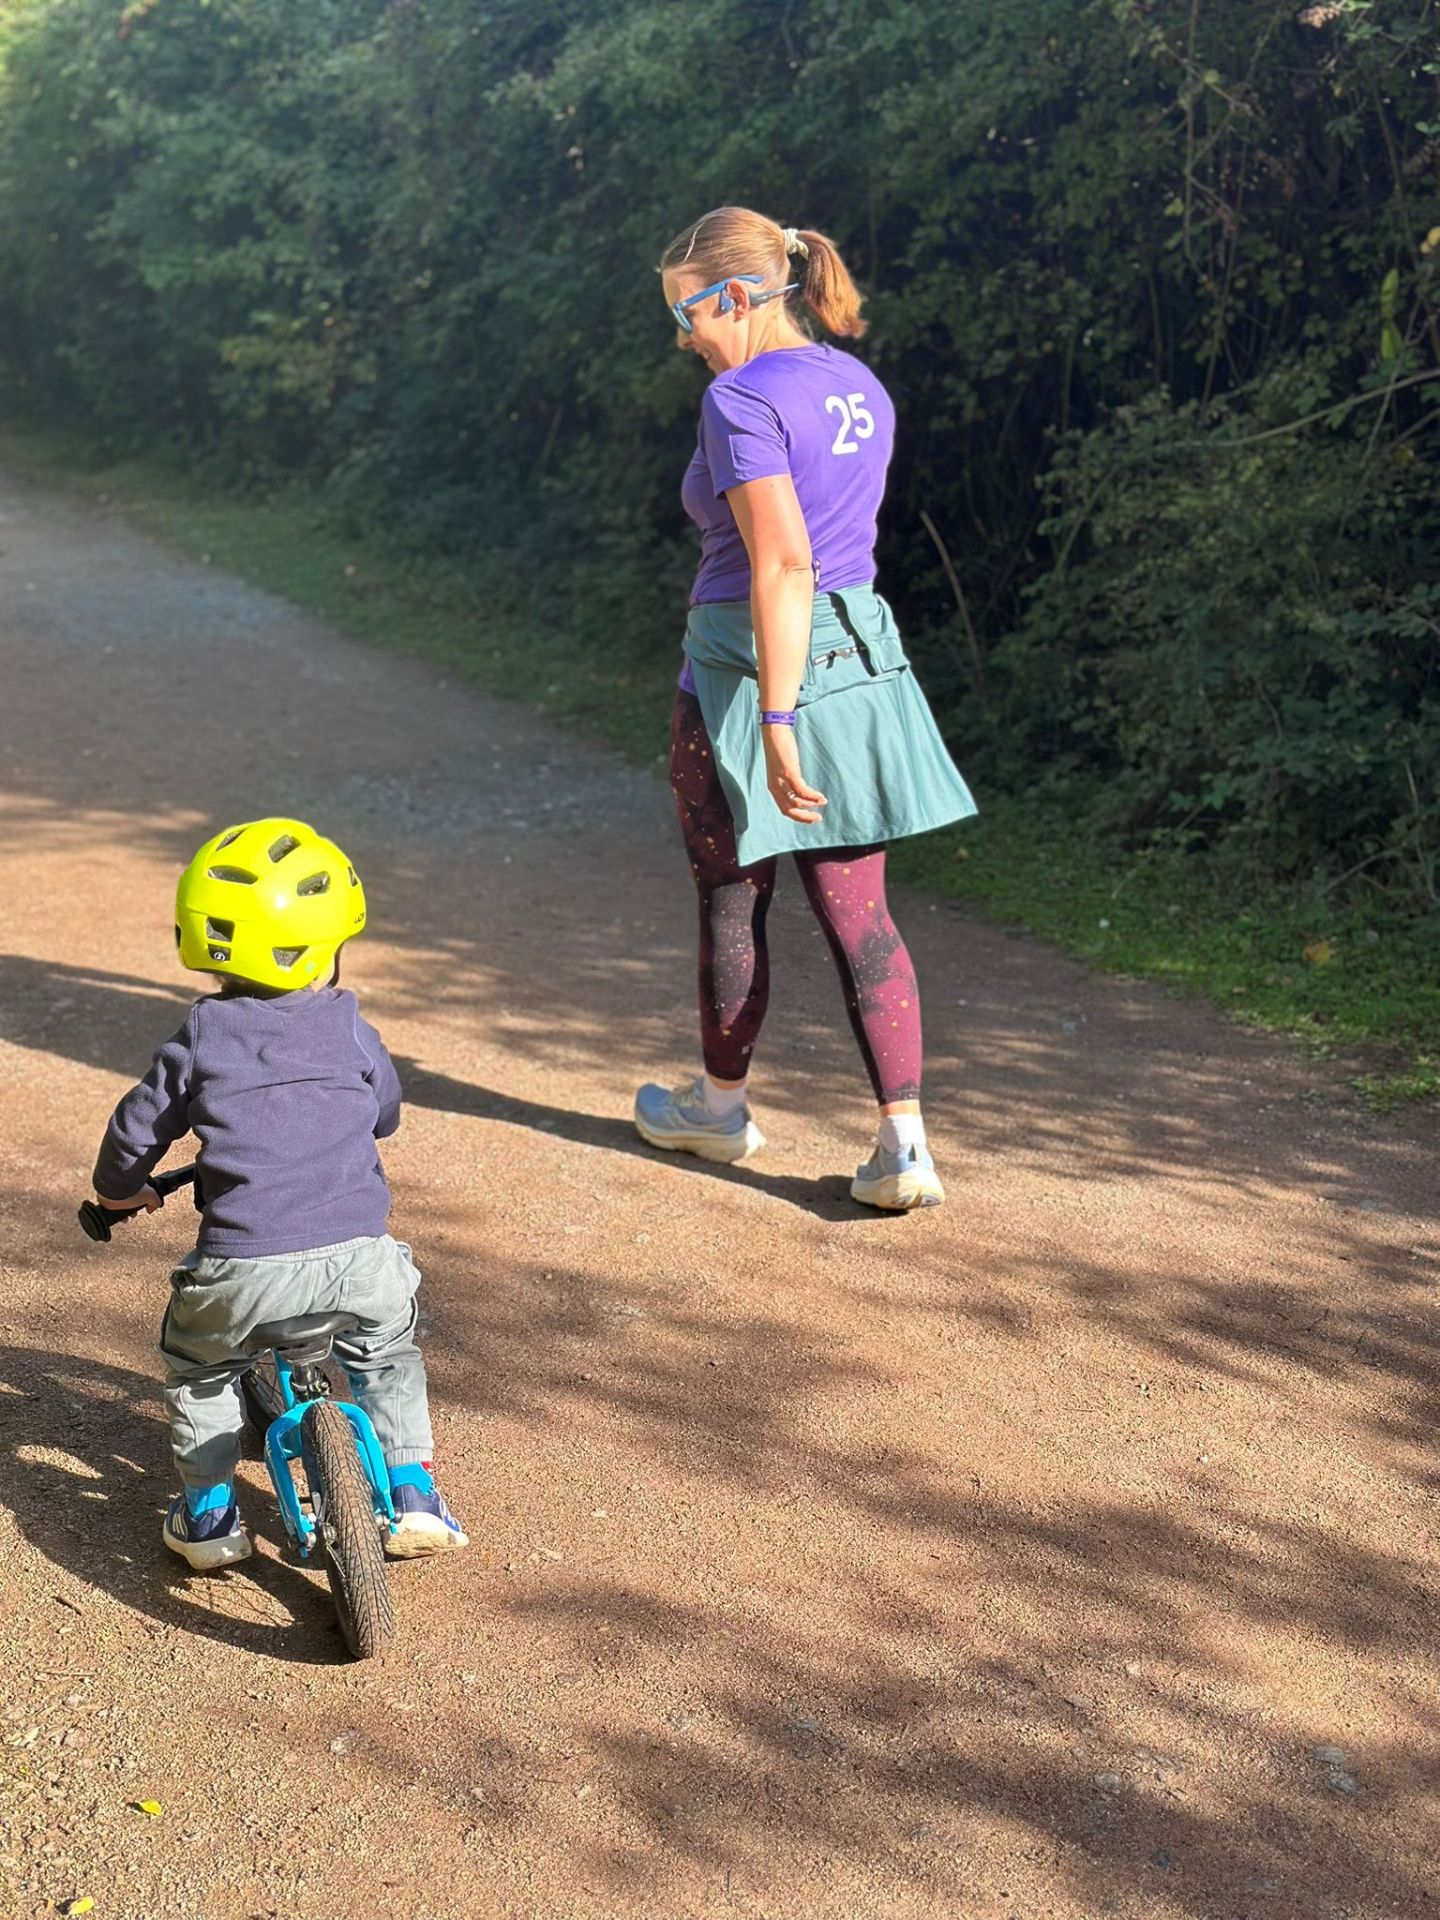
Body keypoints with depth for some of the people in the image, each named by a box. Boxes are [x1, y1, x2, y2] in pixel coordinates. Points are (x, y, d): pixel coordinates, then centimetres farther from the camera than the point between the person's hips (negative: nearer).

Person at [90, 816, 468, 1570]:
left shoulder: (201, 1038, 5)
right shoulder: (348, 1028, 7)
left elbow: (138, 1126, 12)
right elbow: (386, 1112, 23)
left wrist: (120, 1187, 34)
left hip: (242, 1268, -1)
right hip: (358, 1256, 1)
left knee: (197, 1368, 29)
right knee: (391, 1358, 30)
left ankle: (207, 1509, 27)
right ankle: (413, 1496, 23)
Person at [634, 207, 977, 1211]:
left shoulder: (743, 399, -15)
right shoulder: (861, 389, 11)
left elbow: (781, 566, -24)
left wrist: (775, 723, -26)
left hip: (752, 665, -7)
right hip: (860, 657, 7)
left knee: (733, 899, 12)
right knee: (859, 912, 5)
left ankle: (721, 1105, 31)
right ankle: (905, 1144, -1)